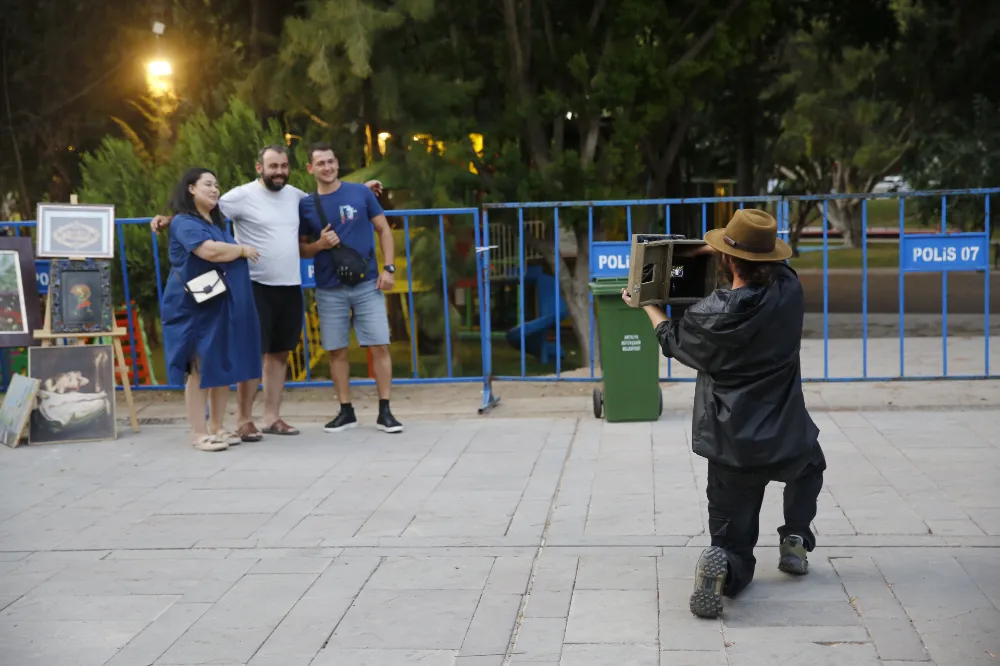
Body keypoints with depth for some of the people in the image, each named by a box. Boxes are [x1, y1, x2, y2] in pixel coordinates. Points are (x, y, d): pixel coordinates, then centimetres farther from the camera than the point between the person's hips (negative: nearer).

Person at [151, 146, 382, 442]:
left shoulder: (295, 195, 11)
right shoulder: (243, 195, -8)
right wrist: (170, 219, -24)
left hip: (290, 287, 6)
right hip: (257, 287, -6)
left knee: (280, 353, 10)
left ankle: (272, 418, 17)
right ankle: (244, 421, 2)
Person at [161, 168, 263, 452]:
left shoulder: (218, 222, 19)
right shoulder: (184, 222, -9)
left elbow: (228, 253, 33)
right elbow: (210, 250, -24)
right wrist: (243, 250, -9)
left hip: (224, 306, 8)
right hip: (196, 308, -8)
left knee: (225, 367, 7)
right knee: (199, 369, -6)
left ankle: (217, 428, 15)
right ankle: (199, 433, -2)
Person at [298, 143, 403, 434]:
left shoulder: (360, 193, 1)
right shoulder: (306, 205, 3)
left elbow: (384, 230, 5)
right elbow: (301, 249, 10)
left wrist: (388, 268, -5)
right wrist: (320, 244, -12)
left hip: (367, 284, -1)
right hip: (329, 289, 1)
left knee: (380, 345, -4)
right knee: (337, 350, 5)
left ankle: (384, 411, 3)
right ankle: (346, 411, 16)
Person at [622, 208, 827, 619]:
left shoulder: (710, 315, -14)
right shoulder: (789, 290, -9)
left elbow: (671, 339, 10)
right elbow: (768, 266, 17)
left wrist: (646, 305, 27)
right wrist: (721, 252, 23)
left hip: (732, 452, -1)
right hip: (787, 445, 2)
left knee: (734, 550, 13)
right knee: (809, 463, 39)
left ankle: (722, 568, -20)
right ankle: (795, 541, 26)